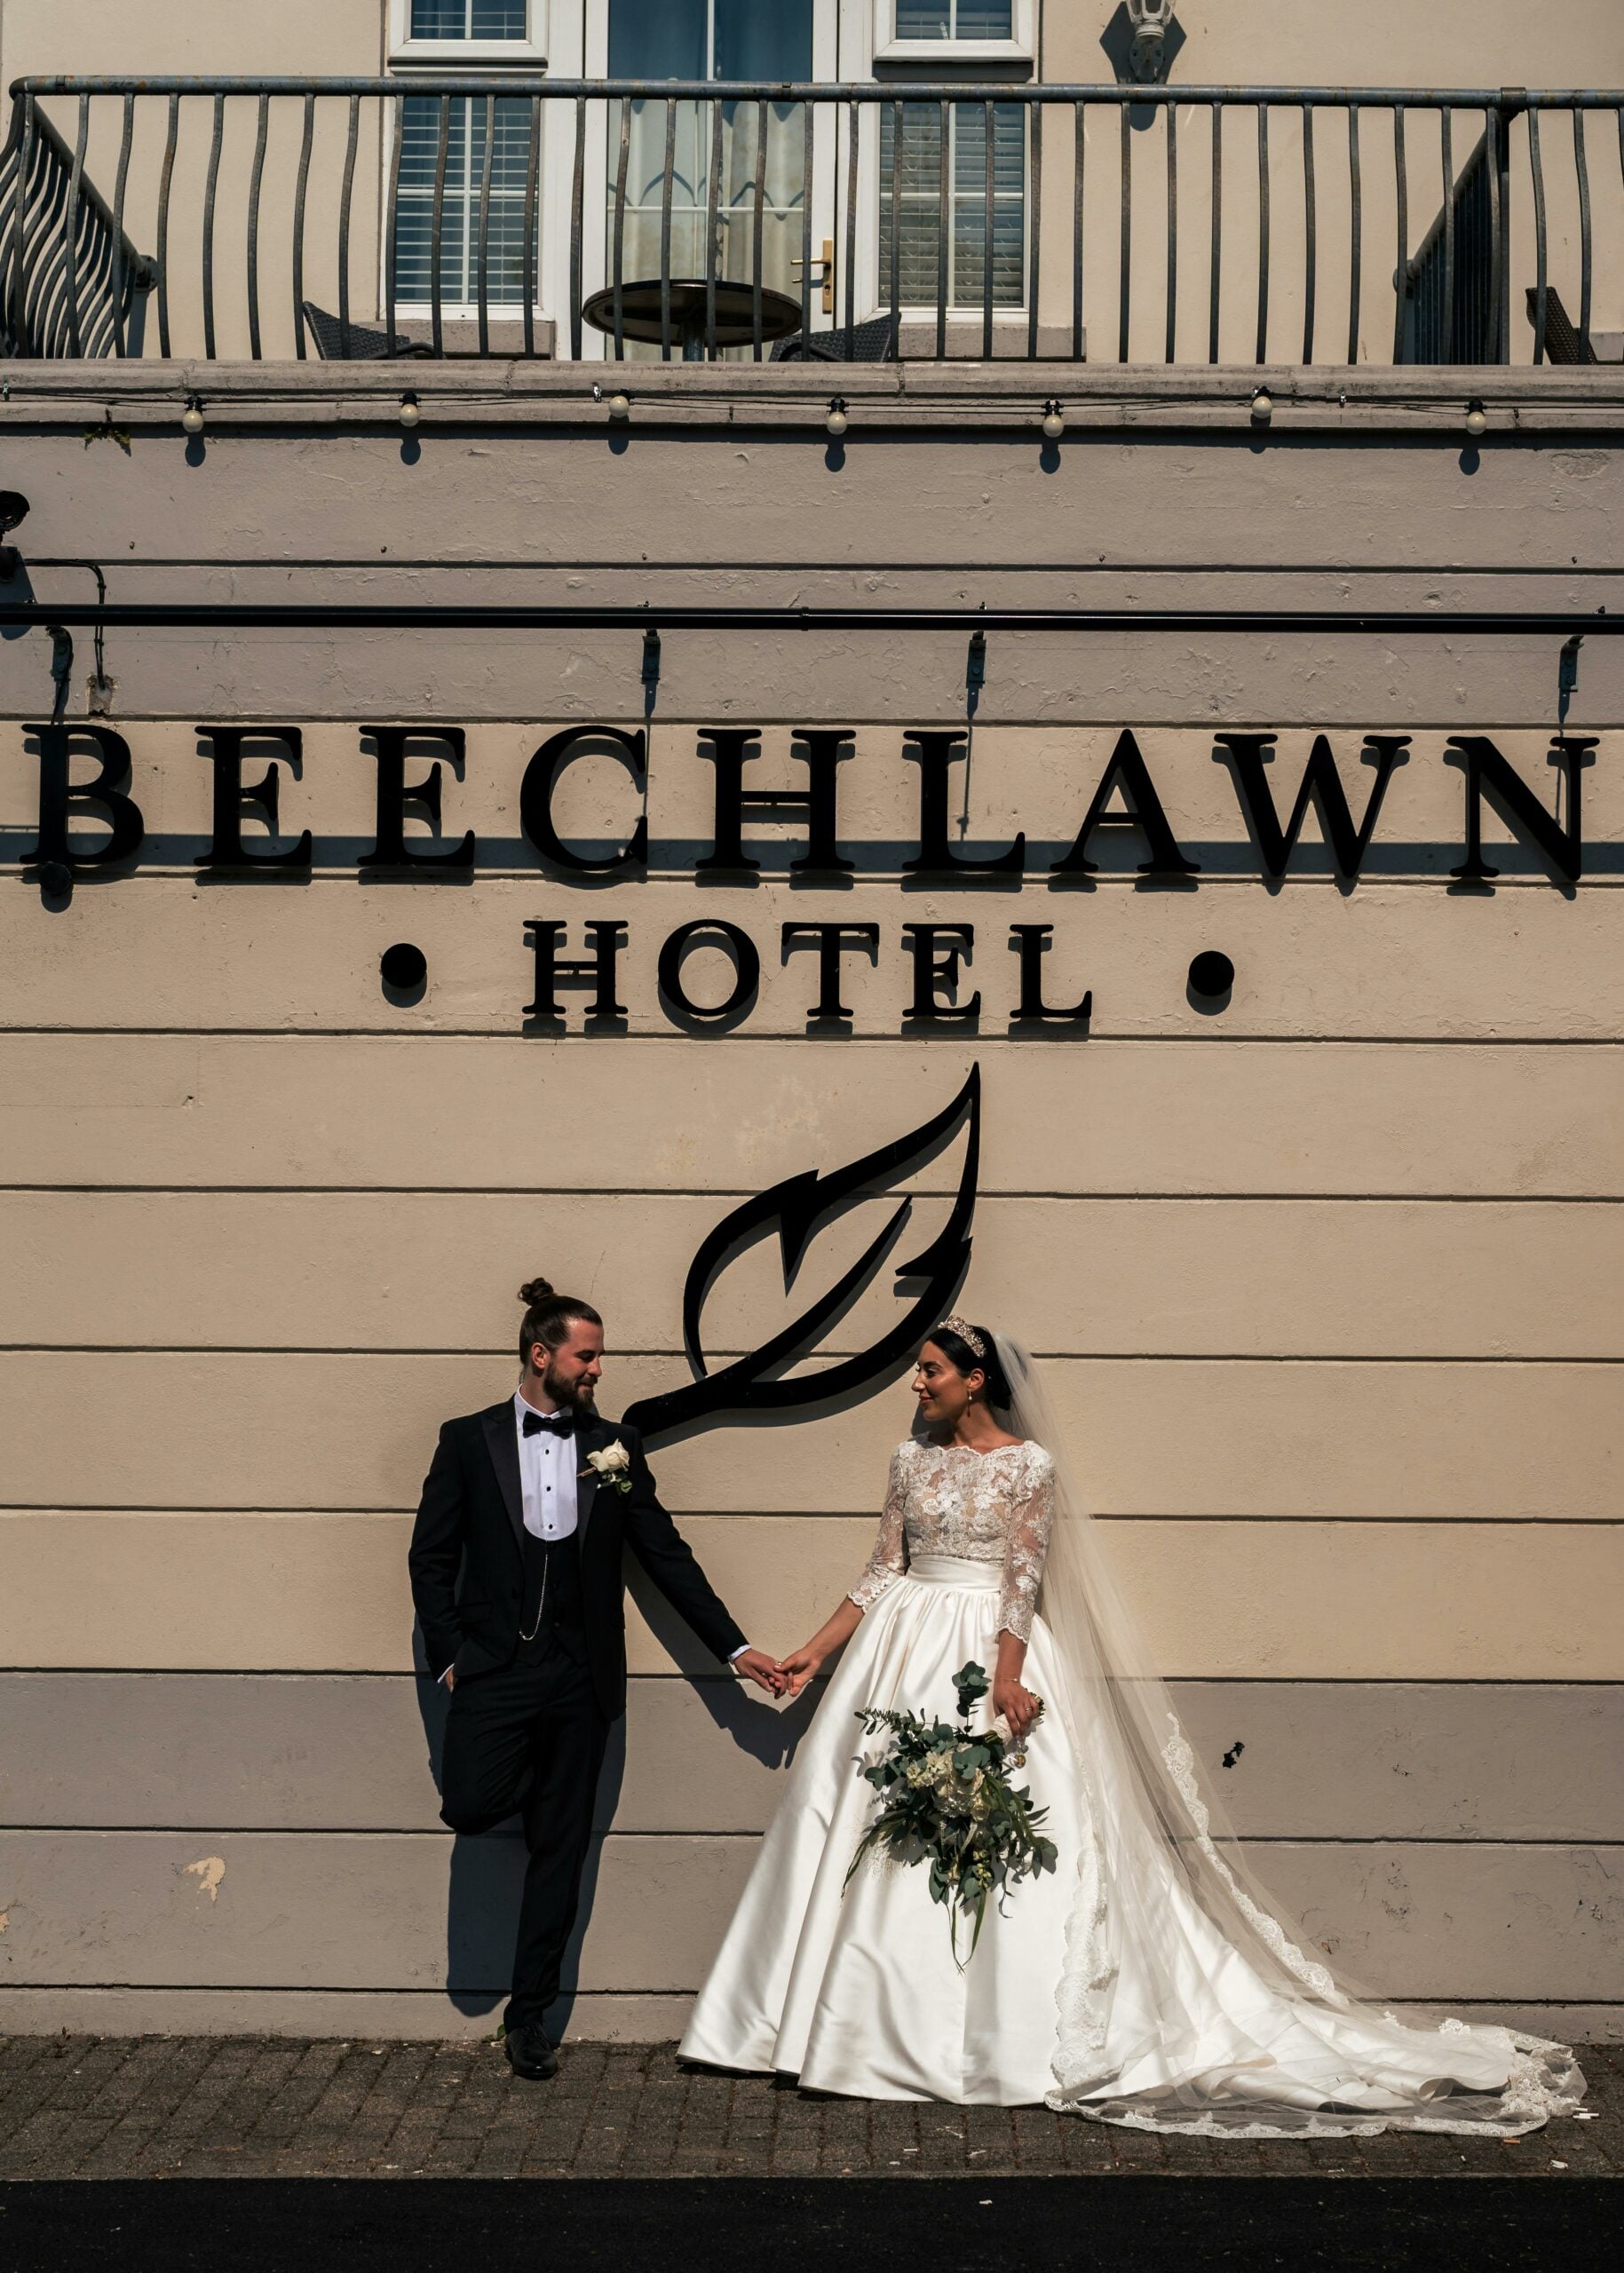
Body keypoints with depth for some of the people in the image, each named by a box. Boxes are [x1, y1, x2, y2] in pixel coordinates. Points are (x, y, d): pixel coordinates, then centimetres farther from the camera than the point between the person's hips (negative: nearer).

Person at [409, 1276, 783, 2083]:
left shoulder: (615, 1445, 7)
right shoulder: (467, 1440, 2)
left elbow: (667, 1554, 8)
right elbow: (431, 1556, 4)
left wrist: (735, 1647, 3)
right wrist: (449, 1654, -6)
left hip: (579, 1681, 2)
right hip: (494, 1669, -2)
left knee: (560, 1849, 6)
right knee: (469, 1804, -18)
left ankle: (528, 2015, 19)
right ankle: (522, 1777, 19)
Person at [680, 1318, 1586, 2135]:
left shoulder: (1028, 1463, -5)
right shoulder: (914, 1460, 9)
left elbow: (1026, 1580, -11)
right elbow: (884, 1572, 11)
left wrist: (1008, 1675, -21)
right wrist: (816, 1653, 7)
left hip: (993, 1653, -5)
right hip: (908, 1660, 5)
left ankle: (1007, 2036, 5)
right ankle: (884, 2027, 11)